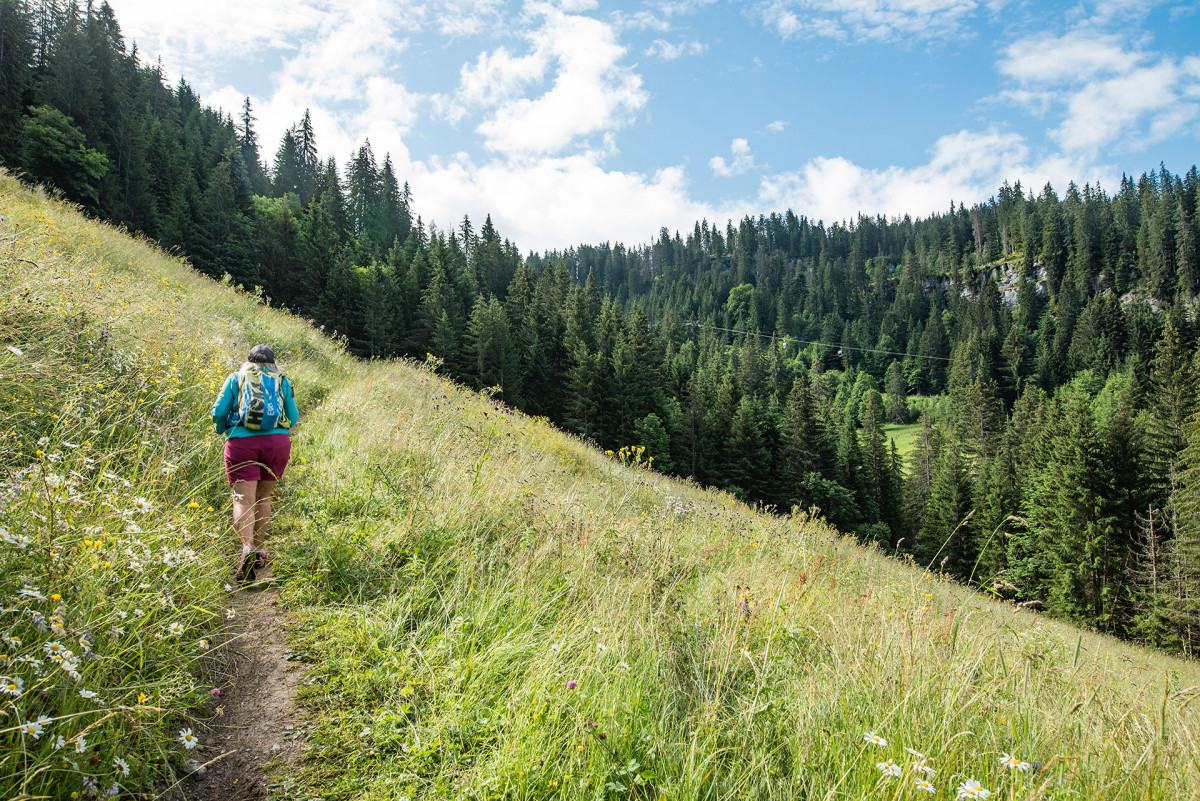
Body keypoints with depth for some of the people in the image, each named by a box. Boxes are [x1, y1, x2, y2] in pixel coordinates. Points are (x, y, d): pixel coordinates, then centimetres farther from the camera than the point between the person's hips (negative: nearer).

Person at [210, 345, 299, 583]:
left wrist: (223, 431, 27)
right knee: (263, 498, 16)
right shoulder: (282, 381, 15)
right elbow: (293, 418, 12)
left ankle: (247, 547, -30)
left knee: (243, 500, -7)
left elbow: (218, 412, 7)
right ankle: (257, 551, 20)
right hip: (277, 441, 2)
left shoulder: (236, 378, 13)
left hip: (242, 443, -2)